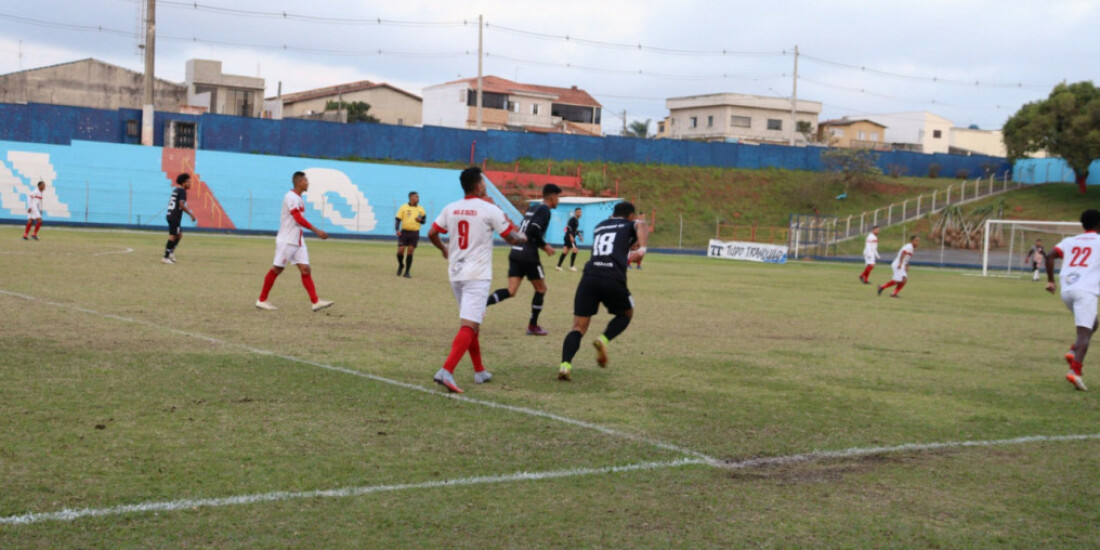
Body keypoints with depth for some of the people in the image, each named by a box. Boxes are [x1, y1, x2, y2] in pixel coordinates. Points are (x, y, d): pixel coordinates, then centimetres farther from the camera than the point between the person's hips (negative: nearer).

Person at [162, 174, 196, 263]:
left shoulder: (175, 190, 17)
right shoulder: (182, 191, -10)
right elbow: (181, 204, -21)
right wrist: (191, 214, -16)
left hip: (171, 215, 9)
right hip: (175, 217, -9)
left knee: (179, 234, 19)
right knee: (173, 236, -7)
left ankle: (171, 252, 16)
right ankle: (166, 257, -7)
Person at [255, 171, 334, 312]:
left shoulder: (299, 199, 15)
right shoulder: (291, 197, -13)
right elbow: (298, 219, -22)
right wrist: (316, 230, -23)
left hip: (298, 241, 8)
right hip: (286, 241, -8)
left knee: (305, 269, -1)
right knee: (277, 269, -1)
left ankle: (315, 302, -8)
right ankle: (262, 300, 10)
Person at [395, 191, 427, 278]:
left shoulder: (420, 209, 9)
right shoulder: (403, 207, 0)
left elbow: (424, 219, 15)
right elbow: (398, 219, -1)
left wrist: (420, 220, -9)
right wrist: (397, 230, -14)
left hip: (415, 233, 2)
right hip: (404, 232, -2)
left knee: (410, 252, -1)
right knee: (400, 251, -6)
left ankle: (407, 272, 6)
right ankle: (401, 265, 25)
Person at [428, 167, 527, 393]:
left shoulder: (450, 209, 5)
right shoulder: (490, 210, -9)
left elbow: (432, 234, 10)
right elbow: (512, 238, -2)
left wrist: (443, 249, 30)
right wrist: (523, 237, 22)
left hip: (456, 274, 6)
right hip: (477, 275, -6)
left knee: (472, 323, 20)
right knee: (469, 326, -11)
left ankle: (479, 371, 27)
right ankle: (446, 371, -26)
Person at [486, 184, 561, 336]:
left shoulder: (532, 208, 21)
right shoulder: (545, 210, -6)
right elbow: (534, 230, -20)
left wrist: (541, 245, 22)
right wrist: (544, 245, -7)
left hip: (515, 253, 8)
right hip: (528, 256, -8)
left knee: (511, 291, 2)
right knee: (541, 289, 11)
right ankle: (533, 326, 15)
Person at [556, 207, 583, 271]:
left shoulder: (577, 220, 20)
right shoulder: (573, 219, -10)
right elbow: (569, 227, -20)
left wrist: (579, 236, 20)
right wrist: (571, 236, -26)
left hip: (571, 237, 10)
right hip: (570, 237, -10)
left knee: (565, 251, 7)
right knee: (575, 250, -11)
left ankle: (559, 266, 7)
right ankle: (571, 266, -6)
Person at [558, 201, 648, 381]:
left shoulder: (599, 226, 30)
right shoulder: (630, 225, 17)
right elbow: (641, 225, -7)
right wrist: (642, 248, -16)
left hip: (589, 277, 3)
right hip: (614, 279, -3)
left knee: (578, 327, 3)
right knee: (626, 314, 25)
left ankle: (565, 364, -20)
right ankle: (604, 340, -2)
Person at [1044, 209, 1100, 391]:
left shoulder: (1070, 241, 19)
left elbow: (1050, 256, 8)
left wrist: (1050, 281, 13)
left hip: (1066, 290, 6)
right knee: (1084, 332, -11)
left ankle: (1074, 352, 5)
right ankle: (1075, 371, -27)